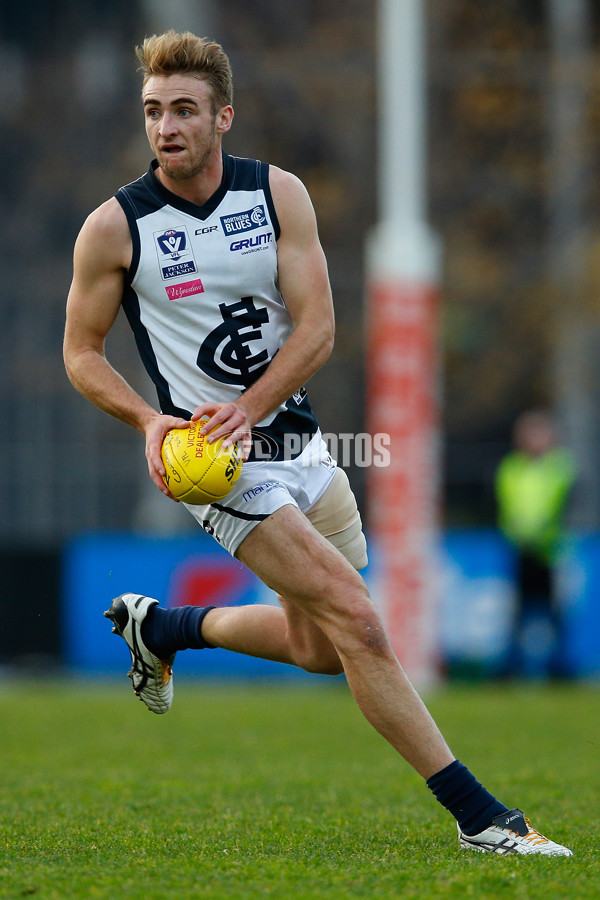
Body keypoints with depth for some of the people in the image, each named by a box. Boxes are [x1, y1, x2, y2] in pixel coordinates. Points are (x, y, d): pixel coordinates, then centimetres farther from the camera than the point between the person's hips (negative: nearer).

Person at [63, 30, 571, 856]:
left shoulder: (279, 194, -3)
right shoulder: (114, 228, -9)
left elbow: (317, 329, -7)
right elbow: (81, 353, 1)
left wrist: (247, 409, -21)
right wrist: (148, 419, -16)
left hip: (296, 439, 5)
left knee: (320, 649, 15)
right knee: (357, 622, -17)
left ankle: (160, 627, 38)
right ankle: (476, 816, -14)